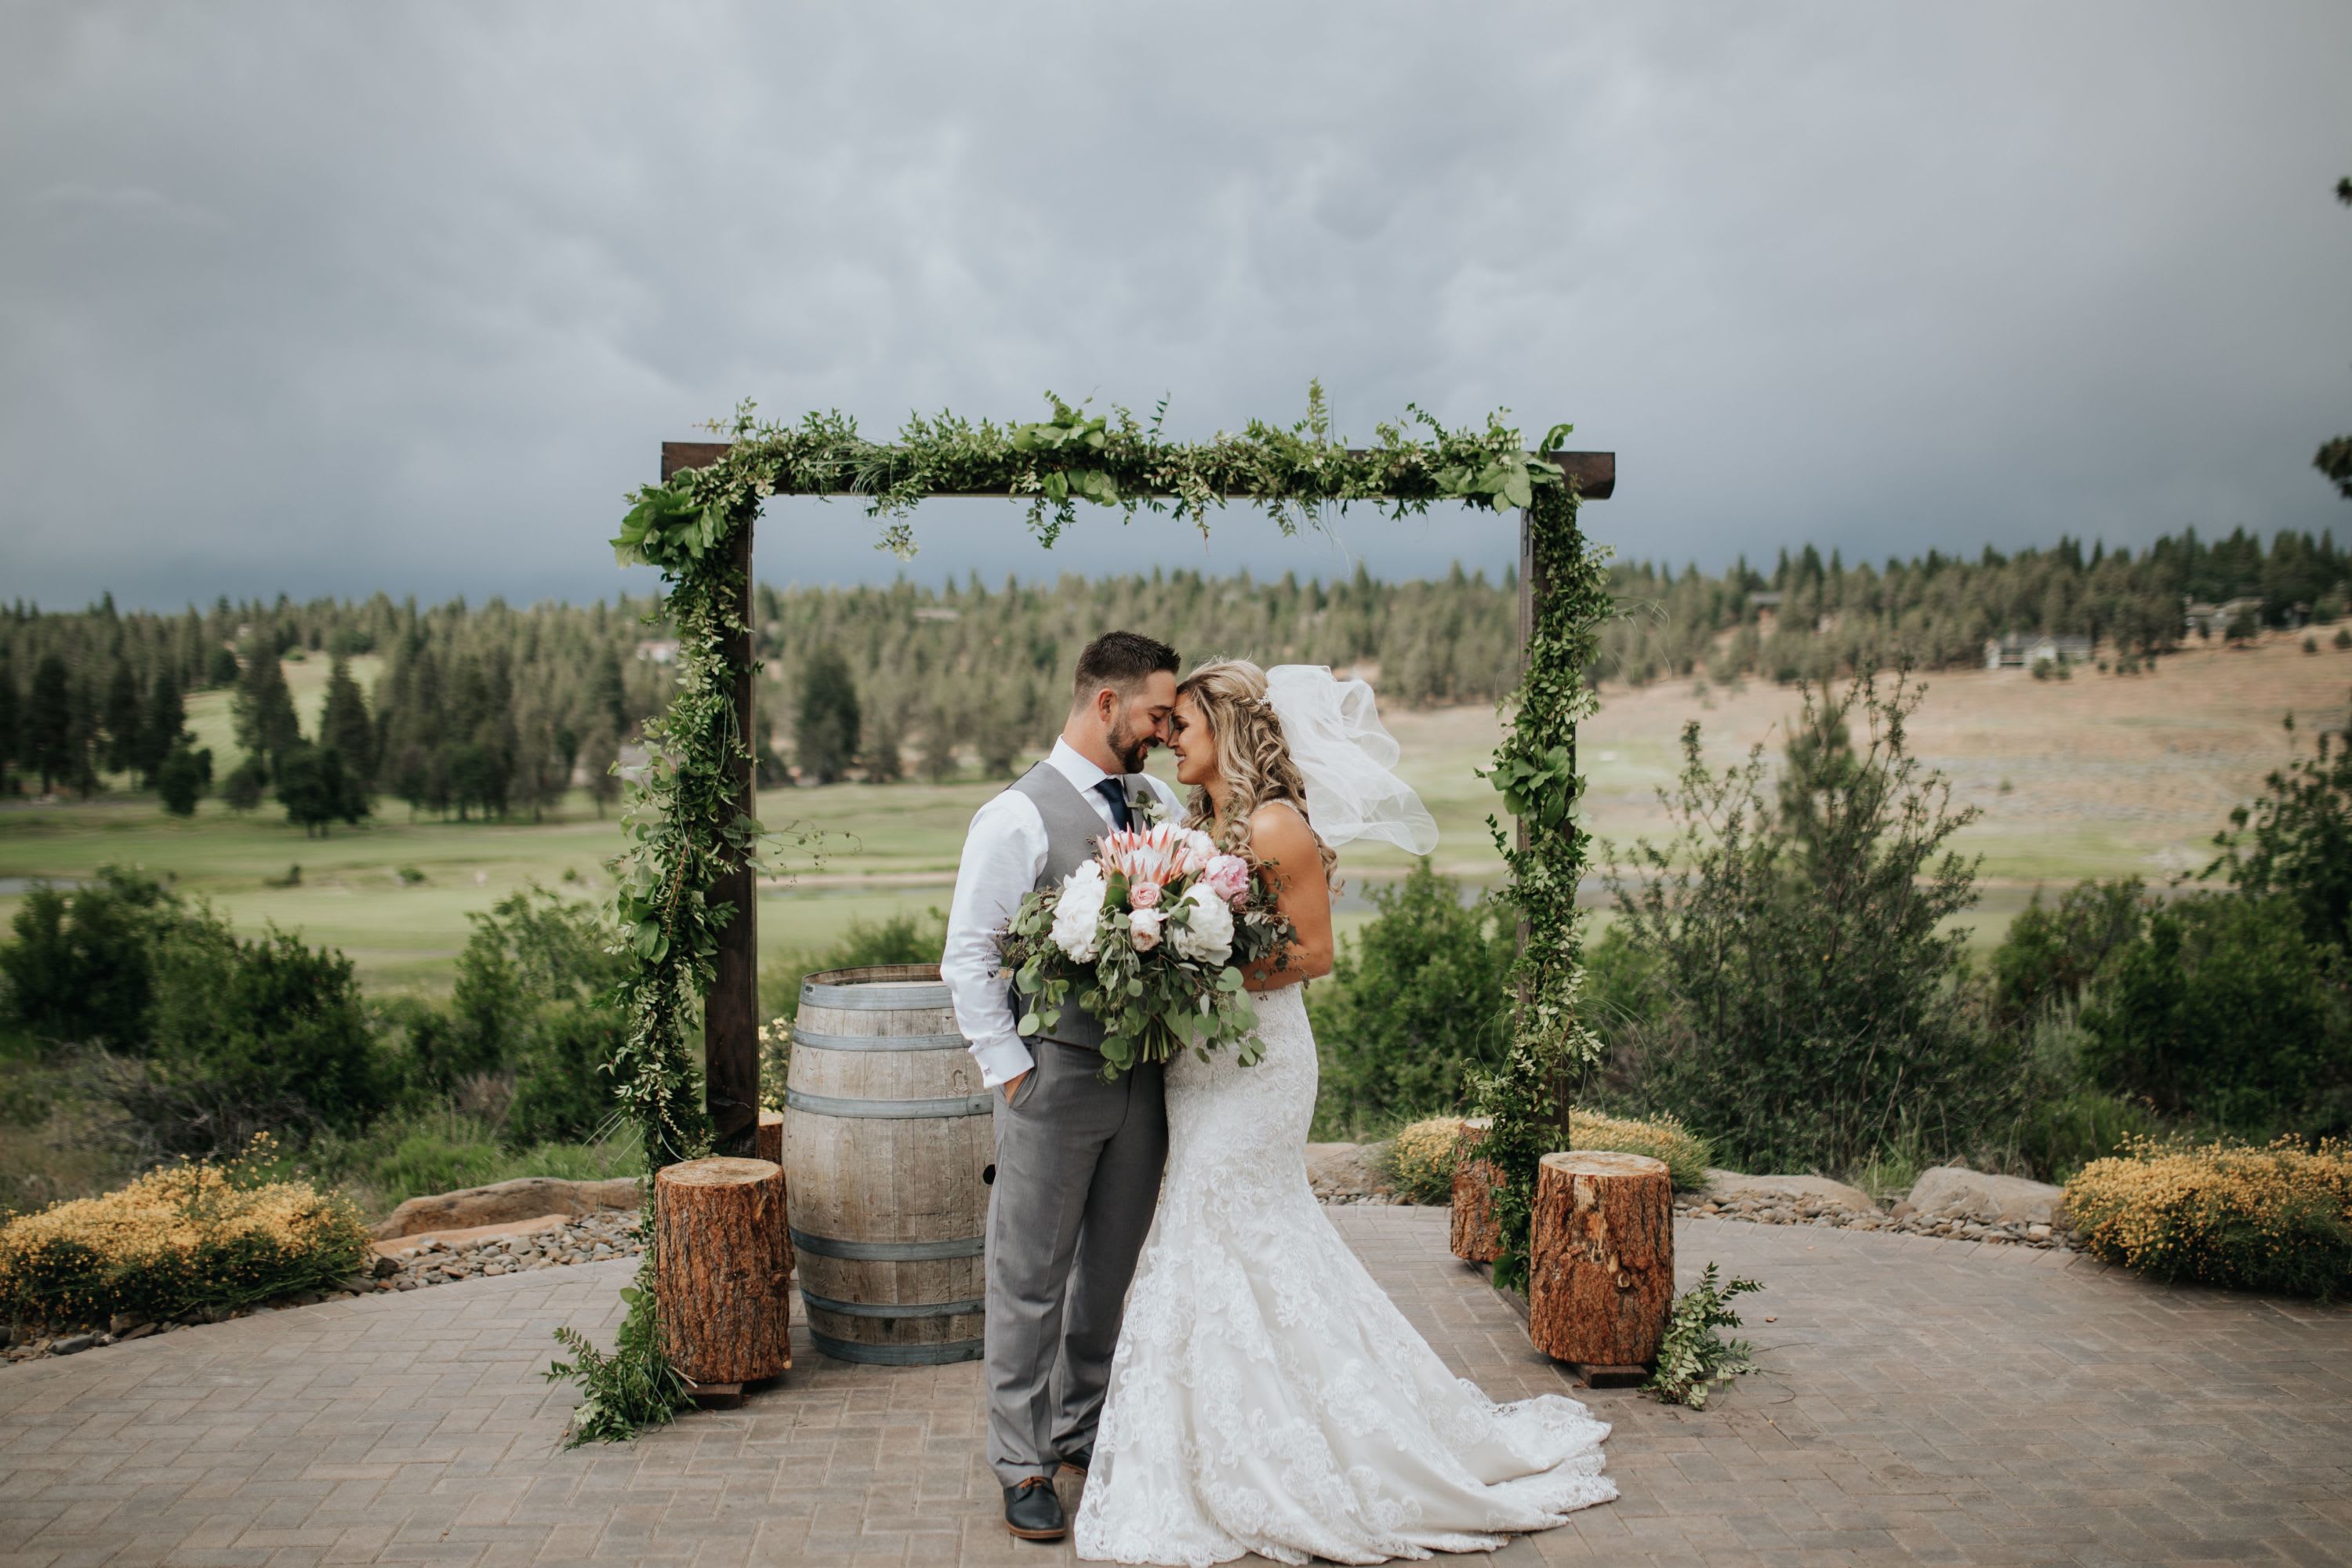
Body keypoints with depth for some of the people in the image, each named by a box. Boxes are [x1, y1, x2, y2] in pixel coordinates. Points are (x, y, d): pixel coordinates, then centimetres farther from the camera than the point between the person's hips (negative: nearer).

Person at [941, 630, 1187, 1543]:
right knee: (1031, 1279, 5)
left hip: (1143, 1078, 6)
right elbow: (968, 958, -9)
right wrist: (1008, 1070, -11)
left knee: (1110, 1270, 18)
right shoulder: (1017, 817, -10)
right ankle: (1022, 1465, 20)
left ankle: (1083, 1430, 35)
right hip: (1057, 1079, -6)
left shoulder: (1156, 801, 8)